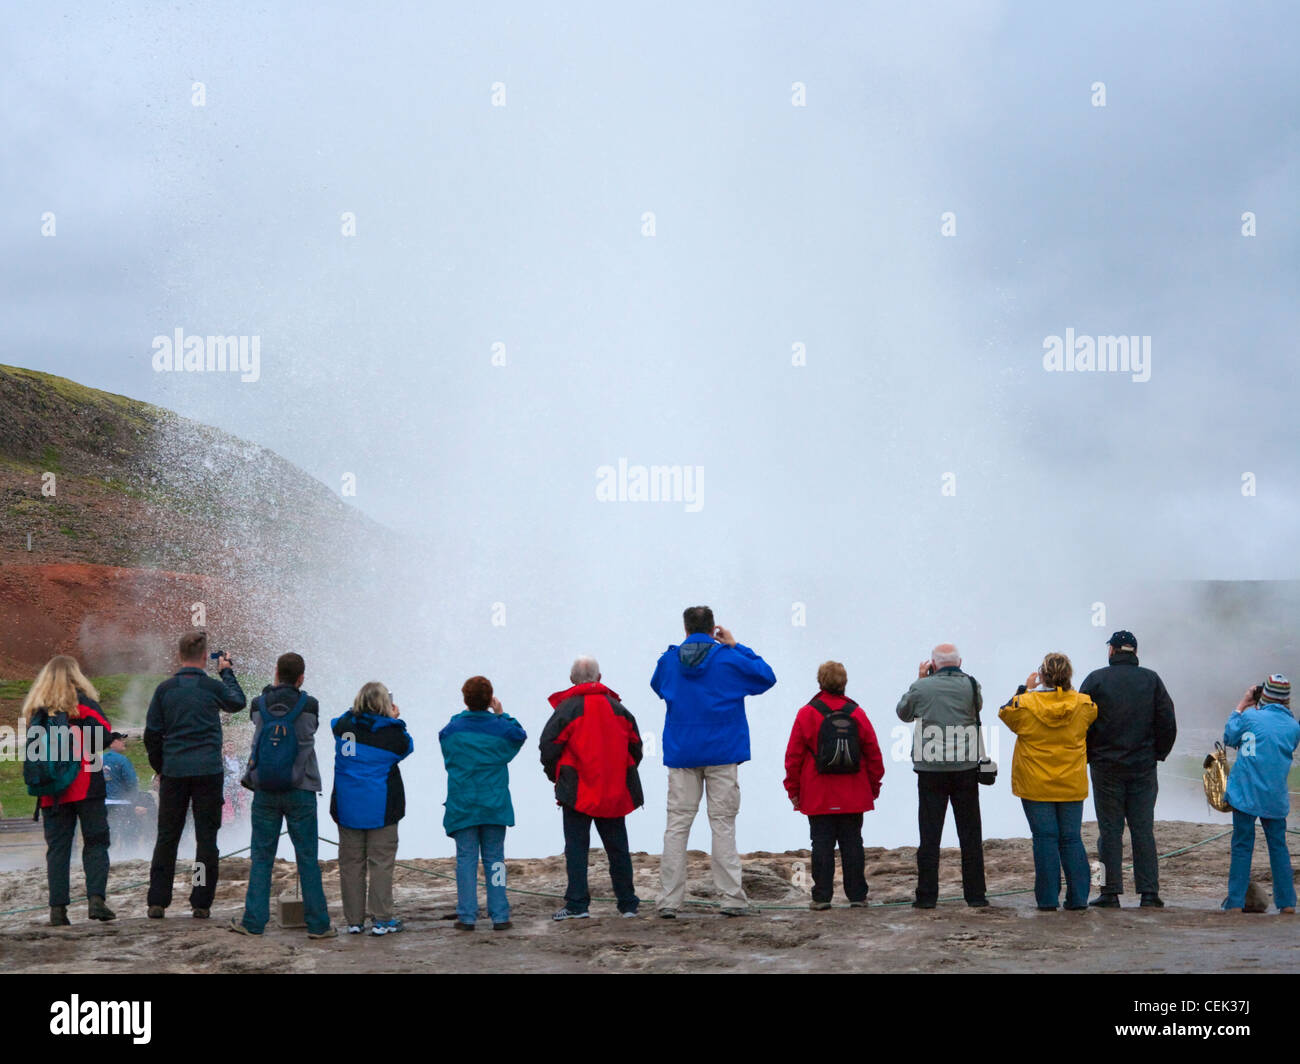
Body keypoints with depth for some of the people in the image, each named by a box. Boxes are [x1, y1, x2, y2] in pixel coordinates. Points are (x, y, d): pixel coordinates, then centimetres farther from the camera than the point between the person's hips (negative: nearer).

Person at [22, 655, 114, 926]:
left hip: (51, 792, 4)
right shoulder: (82, 701, -3)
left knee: (57, 847, 6)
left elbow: (32, 748, 13)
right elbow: (104, 737, -9)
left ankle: (58, 908, 0)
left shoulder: (36, 708, 10)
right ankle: (96, 898, -11)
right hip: (86, 786, -3)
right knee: (95, 843, 3)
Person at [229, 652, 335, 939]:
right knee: (307, 858, 3)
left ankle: (254, 921, 10)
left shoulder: (259, 706, -3)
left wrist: (273, 690, 16)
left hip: (265, 793, 2)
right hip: (301, 792, -1)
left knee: (261, 858, 9)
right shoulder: (308, 706, -8)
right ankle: (318, 923, 4)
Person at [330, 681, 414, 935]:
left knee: (350, 862, 9)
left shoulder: (343, 725, -3)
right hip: (380, 808, -3)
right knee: (381, 862, 3)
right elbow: (406, 747, 7)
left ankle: (353, 920, 12)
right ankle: (382, 919, 2)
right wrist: (395, 721, 13)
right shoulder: (391, 733, -12)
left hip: (347, 807, 3)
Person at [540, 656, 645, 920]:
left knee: (576, 846, 0)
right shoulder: (618, 709, 9)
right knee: (617, 847, 11)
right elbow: (635, 748, 14)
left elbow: (549, 747, -7)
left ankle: (577, 904, -6)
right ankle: (628, 903, 14)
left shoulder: (567, 709, -5)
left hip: (578, 791, -4)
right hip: (616, 792, 4)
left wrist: (556, 777, 9)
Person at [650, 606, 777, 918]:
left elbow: (657, 685, 24)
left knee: (676, 825, 3)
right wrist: (736, 646, 11)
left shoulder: (669, 660, 2)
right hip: (722, 752, -1)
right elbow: (767, 676, 9)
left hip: (681, 752, 2)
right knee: (723, 824, 2)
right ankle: (732, 898, 1)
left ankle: (669, 901, 0)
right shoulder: (729, 658, -5)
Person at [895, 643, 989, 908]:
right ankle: (975, 894, 9)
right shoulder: (971, 685, -2)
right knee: (970, 834, 8)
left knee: (929, 835, 4)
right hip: (966, 768, 1)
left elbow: (903, 712, 13)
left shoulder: (922, 687, -5)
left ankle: (926, 896, 4)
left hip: (931, 770, -1)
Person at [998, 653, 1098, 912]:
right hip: (1071, 784, 2)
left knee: (1044, 839, 2)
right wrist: (1065, 690, 17)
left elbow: (1006, 713, 9)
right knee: (1072, 839, 9)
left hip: (1036, 786, -2)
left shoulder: (1025, 704, -12)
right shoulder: (1083, 704, -5)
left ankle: (1048, 899, 1)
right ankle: (1078, 897, 8)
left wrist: (1024, 688, 18)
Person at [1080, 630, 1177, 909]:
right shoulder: (1151, 680, 4)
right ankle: (1149, 893, 2)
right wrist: (1158, 754, 12)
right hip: (1143, 768, 2)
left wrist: (1087, 756, 7)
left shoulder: (1096, 679, -2)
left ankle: (1111, 892, 0)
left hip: (1106, 767, -2)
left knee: (1110, 830, 2)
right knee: (1143, 830, 5)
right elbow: (1168, 722, 2)